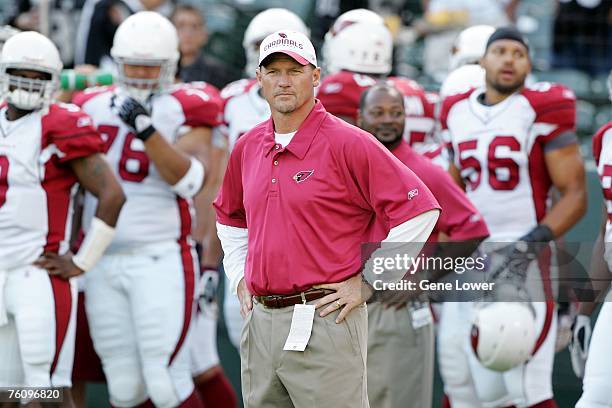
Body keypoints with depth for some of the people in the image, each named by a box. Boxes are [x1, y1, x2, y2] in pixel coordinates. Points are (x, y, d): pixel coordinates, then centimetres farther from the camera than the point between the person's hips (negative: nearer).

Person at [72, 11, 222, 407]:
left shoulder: (184, 108, -3)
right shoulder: (95, 107, 10)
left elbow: (189, 181, -18)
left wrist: (146, 128, -27)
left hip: (161, 260, -4)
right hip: (104, 261, 5)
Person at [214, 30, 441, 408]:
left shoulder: (347, 143, -8)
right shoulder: (247, 148, 13)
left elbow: (419, 209, -12)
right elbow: (229, 217, 33)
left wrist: (367, 284, -10)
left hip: (325, 320, -6)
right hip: (261, 318, 7)